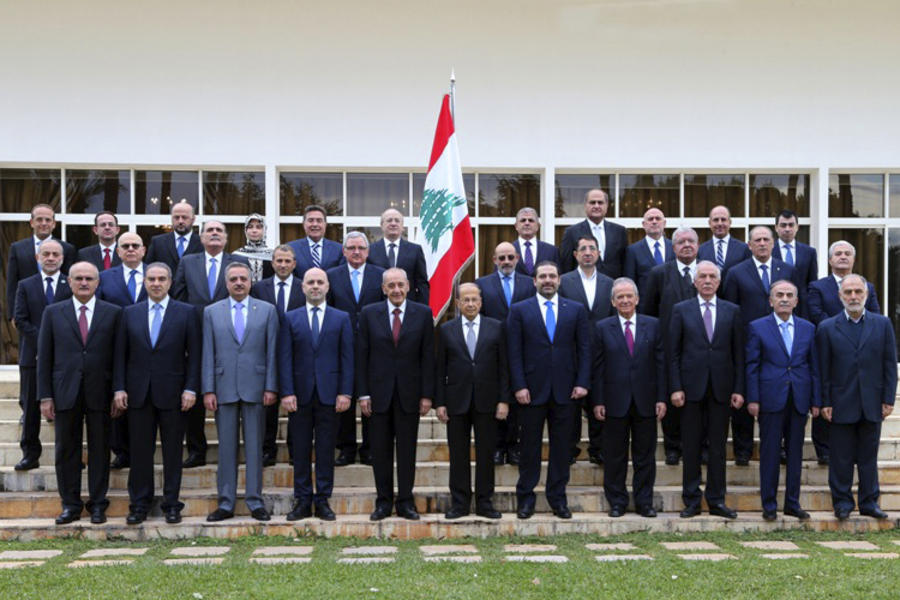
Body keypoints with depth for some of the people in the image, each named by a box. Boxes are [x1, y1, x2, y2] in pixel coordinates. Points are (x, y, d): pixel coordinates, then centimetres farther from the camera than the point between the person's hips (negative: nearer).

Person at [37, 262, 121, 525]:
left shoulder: (113, 313, 4)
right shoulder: (53, 313, 7)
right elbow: (44, 357, 5)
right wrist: (45, 396, 0)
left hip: (100, 393, -1)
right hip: (65, 393, 1)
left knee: (100, 449, 4)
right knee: (66, 449, 5)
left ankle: (97, 505, 13)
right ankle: (71, 505, 15)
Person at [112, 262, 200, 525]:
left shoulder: (186, 312, 3)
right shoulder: (130, 313, 9)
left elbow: (194, 354, 0)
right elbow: (120, 354, 8)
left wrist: (190, 389, -7)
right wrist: (119, 388, -1)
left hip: (172, 394, -2)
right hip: (138, 393, 2)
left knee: (172, 451, 3)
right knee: (139, 451, 5)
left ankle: (171, 504, 12)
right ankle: (139, 505, 13)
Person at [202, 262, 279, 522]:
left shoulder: (267, 310, 6)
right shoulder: (211, 312, 9)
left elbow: (272, 352, 3)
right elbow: (208, 354, 5)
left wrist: (271, 387, -4)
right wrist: (208, 390, -2)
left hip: (255, 387, -1)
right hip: (224, 388, 1)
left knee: (254, 446, 4)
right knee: (226, 447, 4)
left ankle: (255, 501, 10)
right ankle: (226, 503, 11)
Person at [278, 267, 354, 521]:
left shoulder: (341, 318, 8)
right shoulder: (290, 318, 8)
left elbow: (347, 358, 3)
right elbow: (284, 358, 3)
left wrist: (345, 392, -5)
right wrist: (286, 392, -6)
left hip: (329, 393, 0)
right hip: (300, 395, 0)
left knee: (326, 450, 3)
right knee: (301, 450, 4)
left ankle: (323, 500, 9)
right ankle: (302, 501, 11)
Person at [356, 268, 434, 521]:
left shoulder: (423, 314, 2)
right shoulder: (369, 314, 3)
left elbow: (428, 356, 1)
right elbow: (362, 356, 2)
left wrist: (427, 394, -3)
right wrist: (363, 393, -3)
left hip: (409, 393, 0)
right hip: (379, 392, 0)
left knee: (407, 449, 5)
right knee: (380, 450, 5)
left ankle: (405, 501, 13)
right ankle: (383, 501, 14)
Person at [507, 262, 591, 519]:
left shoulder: (576, 310, 9)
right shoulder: (519, 310, 5)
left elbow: (584, 349, 6)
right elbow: (514, 352, 0)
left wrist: (582, 382, -4)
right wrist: (519, 386, -9)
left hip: (565, 390, 1)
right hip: (532, 390, -1)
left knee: (562, 447, 6)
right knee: (529, 446, 5)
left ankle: (558, 498, 15)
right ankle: (525, 498, 13)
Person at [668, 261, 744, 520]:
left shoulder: (732, 311, 8)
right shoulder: (681, 310, 5)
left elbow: (738, 353, 7)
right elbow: (673, 353, 2)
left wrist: (739, 389, 0)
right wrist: (675, 388, -6)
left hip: (721, 388, 1)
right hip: (691, 387, -1)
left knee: (718, 447, 5)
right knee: (691, 447, 3)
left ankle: (716, 500, 12)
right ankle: (691, 501, 11)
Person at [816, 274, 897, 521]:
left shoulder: (882, 324, 5)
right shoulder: (827, 328, 1)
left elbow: (890, 364, 5)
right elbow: (823, 369, 0)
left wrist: (888, 399, 0)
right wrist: (825, 402, -5)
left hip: (872, 404, 1)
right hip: (841, 405, -1)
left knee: (869, 456, 9)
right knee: (841, 458, 4)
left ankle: (869, 502, 18)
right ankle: (842, 502, 14)